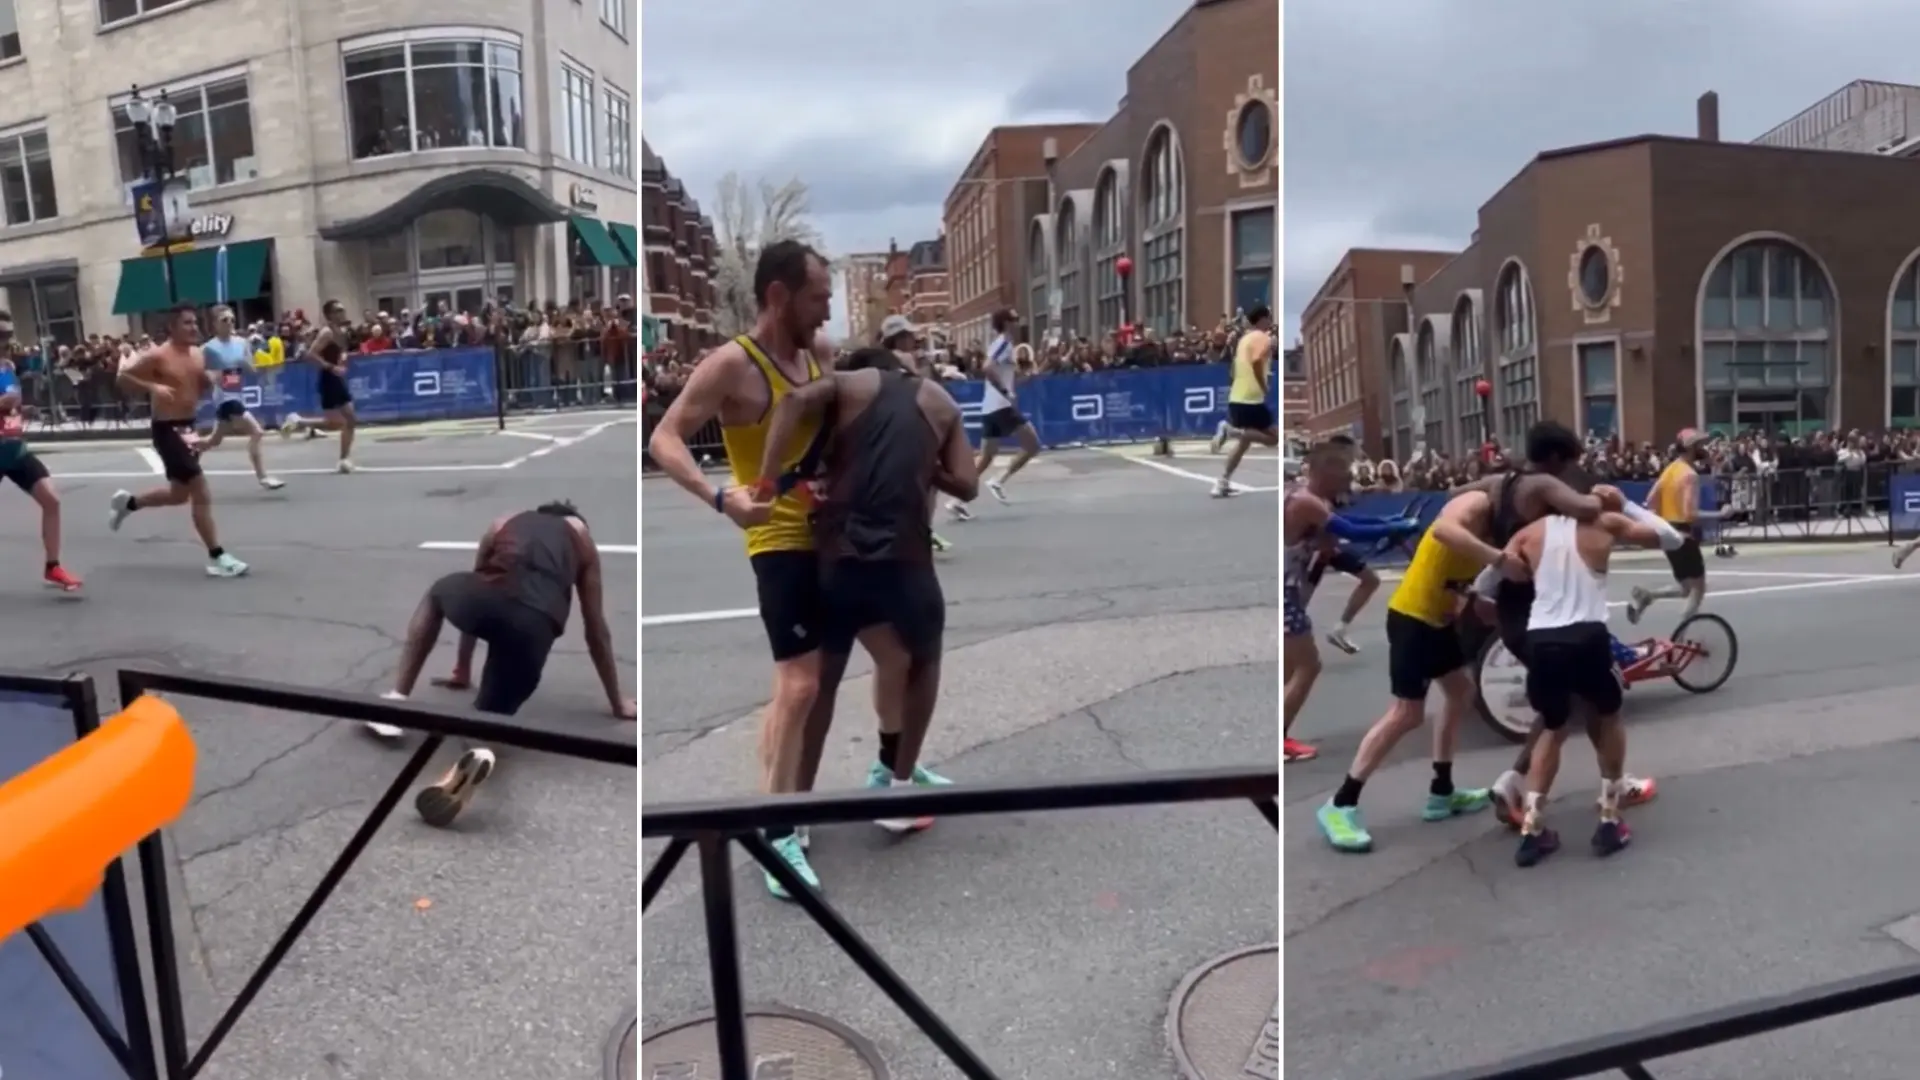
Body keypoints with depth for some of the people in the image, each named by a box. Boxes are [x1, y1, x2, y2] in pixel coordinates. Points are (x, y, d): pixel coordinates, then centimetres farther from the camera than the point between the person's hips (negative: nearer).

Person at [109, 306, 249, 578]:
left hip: (188, 427, 9)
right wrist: (152, 387, -25)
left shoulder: (198, 355, 8)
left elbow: (204, 387, 20)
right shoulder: (158, 355, -13)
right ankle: (217, 557, -8)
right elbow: (123, 377, -12)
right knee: (202, 494, -12)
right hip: (167, 429, -9)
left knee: (179, 494, 22)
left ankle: (128, 502, 47)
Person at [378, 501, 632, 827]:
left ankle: (396, 700, 26)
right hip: (536, 622, -1)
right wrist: (618, 702, 41)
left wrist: (462, 672, 59)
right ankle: (478, 751, -20)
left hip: (488, 598, 1)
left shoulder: (503, 525, 38)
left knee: (437, 594, 37)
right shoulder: (582, 539, 33)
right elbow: (597, 631, 32)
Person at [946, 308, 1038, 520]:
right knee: (1033, 445, -2)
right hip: (1002, 406, -9)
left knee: (986, 458, 9)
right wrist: (1007, 392, -22)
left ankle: (957, 500, 2)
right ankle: (999, 481, -6)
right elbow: (987, 369, -24)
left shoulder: (1000, 343, 19)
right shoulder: (1004, 343, -9)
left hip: (990, 408, 9)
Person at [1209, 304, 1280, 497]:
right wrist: (1264, 387, -19)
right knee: (1274, 438, 2)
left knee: (1244, 441, 20)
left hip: (1237, 398, 9)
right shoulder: (1263, 338, -10)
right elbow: (1256, 361, -28)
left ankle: (1222, 484, 14)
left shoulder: (1246, 337, 18)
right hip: (1251, 399, -9)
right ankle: (1232, 430, -16)